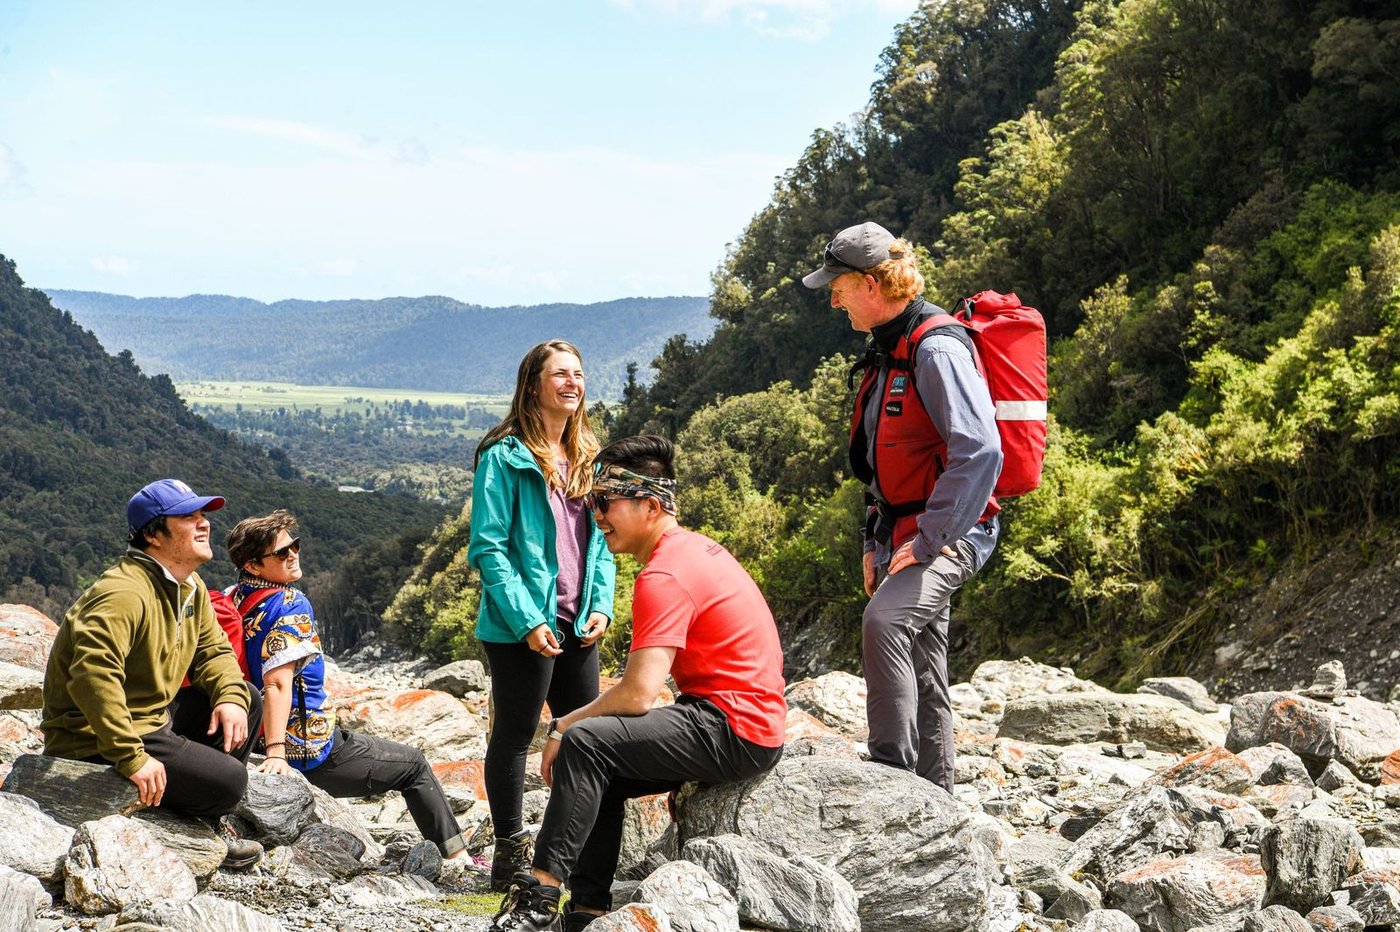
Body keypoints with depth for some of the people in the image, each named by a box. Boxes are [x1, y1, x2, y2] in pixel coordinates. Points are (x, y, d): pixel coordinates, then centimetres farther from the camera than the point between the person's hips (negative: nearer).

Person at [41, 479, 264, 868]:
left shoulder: (191, 587, 7)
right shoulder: (125, 592, -25)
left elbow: (213, 650, 14)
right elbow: (93, 674, -37)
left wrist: (232, 697, -9)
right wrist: (131, 758, -38)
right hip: (96, 743, -10)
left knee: (247, 701, 7)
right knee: (227, 780, -21)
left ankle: (210, 821, 12)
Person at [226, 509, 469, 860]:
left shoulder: (234, 598, 3)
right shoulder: (290, 603, -21)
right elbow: (277, 682, -31)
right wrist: (276, 752, -35)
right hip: (310, 749, -9)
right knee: (414, 763, 11)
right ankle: (458, 857, 16)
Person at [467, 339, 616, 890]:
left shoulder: (585, 457, 13)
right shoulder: (505, 457, -10)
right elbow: (488, 547, -14)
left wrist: (601, 605, 1)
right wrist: (526, 620, -19)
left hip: (577, 625, 7)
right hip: (522, 629, -7)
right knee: (514, 737, 4)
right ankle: (510, 854, 15)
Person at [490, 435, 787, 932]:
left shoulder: (664, 576, -17)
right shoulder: (694, 547, 14)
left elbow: (638, 694, -23)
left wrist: (565, 726, -8)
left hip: (734, 732, -10)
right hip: (742, 725, 10)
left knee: (583, 746, -17)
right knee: (599, 775, 12)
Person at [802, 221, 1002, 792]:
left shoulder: (936, 350, -18)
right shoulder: (888, 351, 14)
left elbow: (981, 453, -29)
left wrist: (927, 540, -24)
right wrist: (878, 542, 16)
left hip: (952, 532, -10)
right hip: (908, 532, 10)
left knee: (884, 619, -32)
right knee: (922, 681, 14)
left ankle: (891, 770, -26)